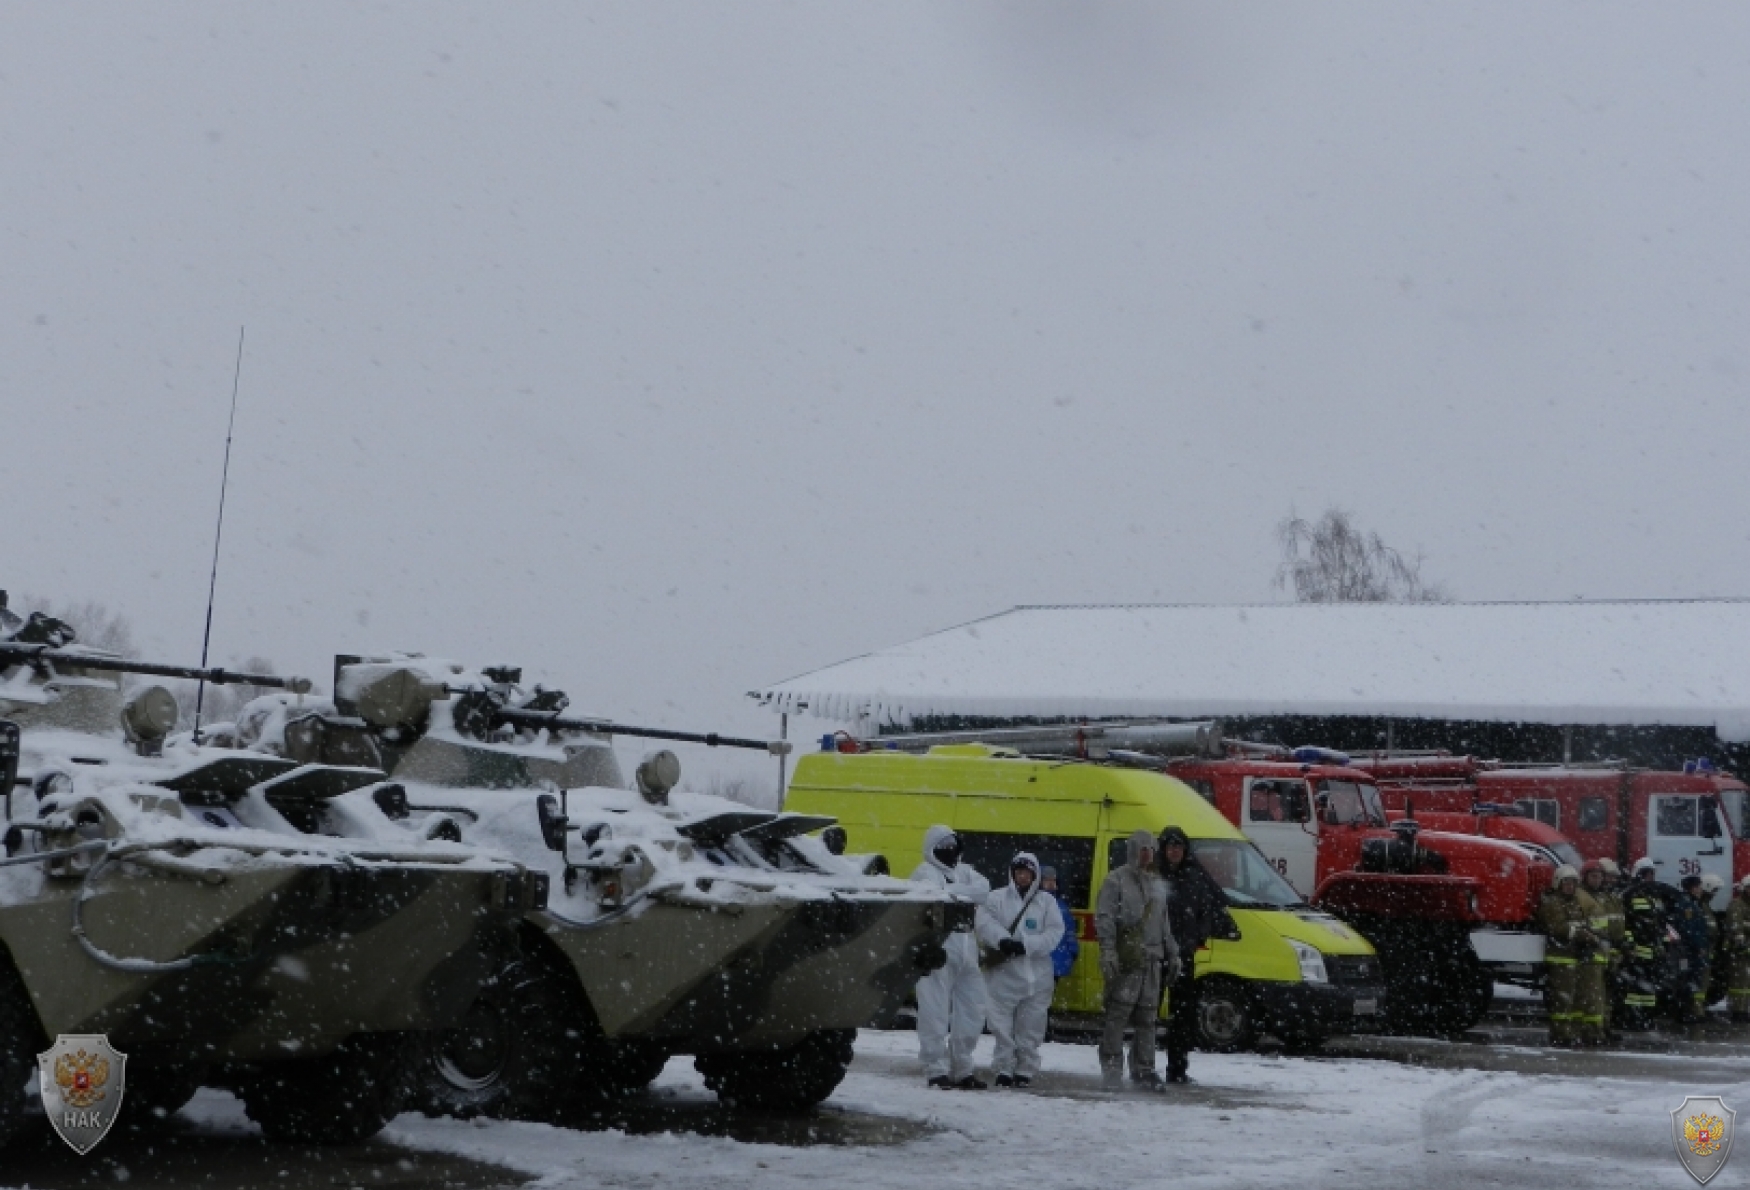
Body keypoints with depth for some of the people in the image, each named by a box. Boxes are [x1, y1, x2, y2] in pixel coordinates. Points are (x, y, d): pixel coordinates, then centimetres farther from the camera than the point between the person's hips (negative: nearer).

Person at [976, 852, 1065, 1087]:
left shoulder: (1047, 901, 5)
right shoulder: (998, 898, 4)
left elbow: (1054, 932, -3)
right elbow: (984, 921, -8)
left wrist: (1026, 945, -14)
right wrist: (1002, 940, -23)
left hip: (1037, 975, 0)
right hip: (1003, 972, 0)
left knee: (1030, 1026, 5)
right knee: (1002, 1024, 0)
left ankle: (1025, 1070, 15)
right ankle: (1004, 1069, 8)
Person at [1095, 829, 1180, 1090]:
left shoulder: (1158, 885, 22)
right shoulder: (1116, 881, -2)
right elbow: (1104, 918, -10)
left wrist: (1173, 953, 22)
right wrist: (1108, 951, -20)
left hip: (1151, 960, 7)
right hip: (1125, 960, -7)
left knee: (1147, 1019, 7)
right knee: (1118, 1014, -8)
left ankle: (1143, 1069, 12)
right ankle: (1112, 1066, -2)